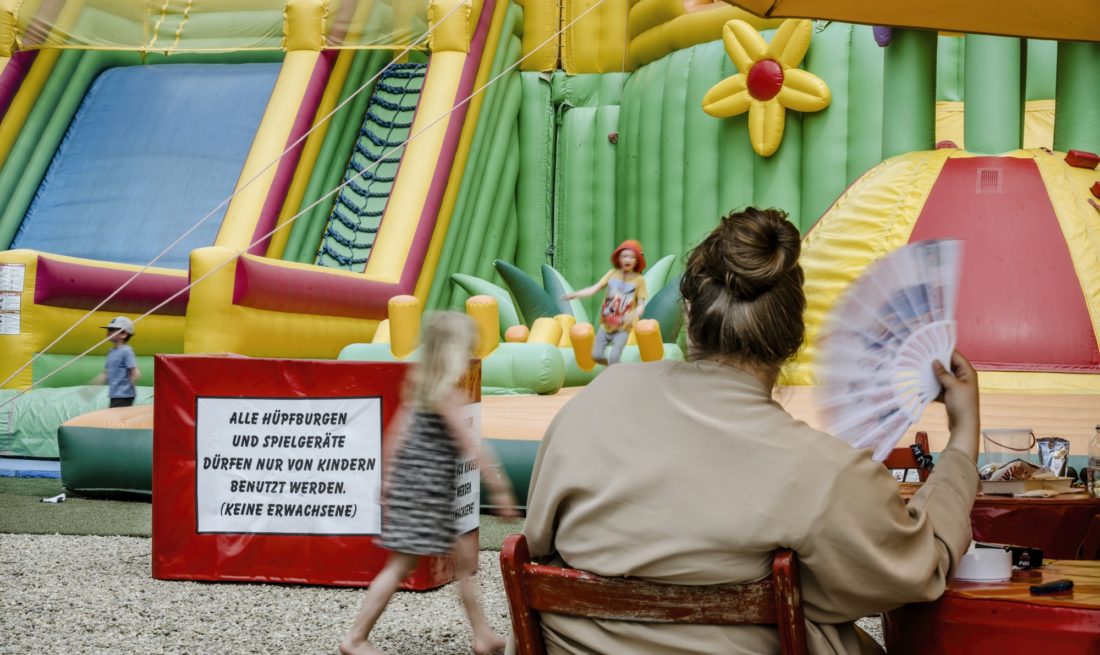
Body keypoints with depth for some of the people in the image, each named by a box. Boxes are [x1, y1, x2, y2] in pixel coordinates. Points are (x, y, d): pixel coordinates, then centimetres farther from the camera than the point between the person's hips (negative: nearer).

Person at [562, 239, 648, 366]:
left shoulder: (639, 280, -9)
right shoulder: (612, 273, -3)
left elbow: (641, 304, -11)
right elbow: (594, 289, -8)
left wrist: (635, 314, -34)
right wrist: (575, 294, -23)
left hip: (623, 328, -3)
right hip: (606, 324, 3)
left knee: (614, 358, -18)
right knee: (596, 355, 4)